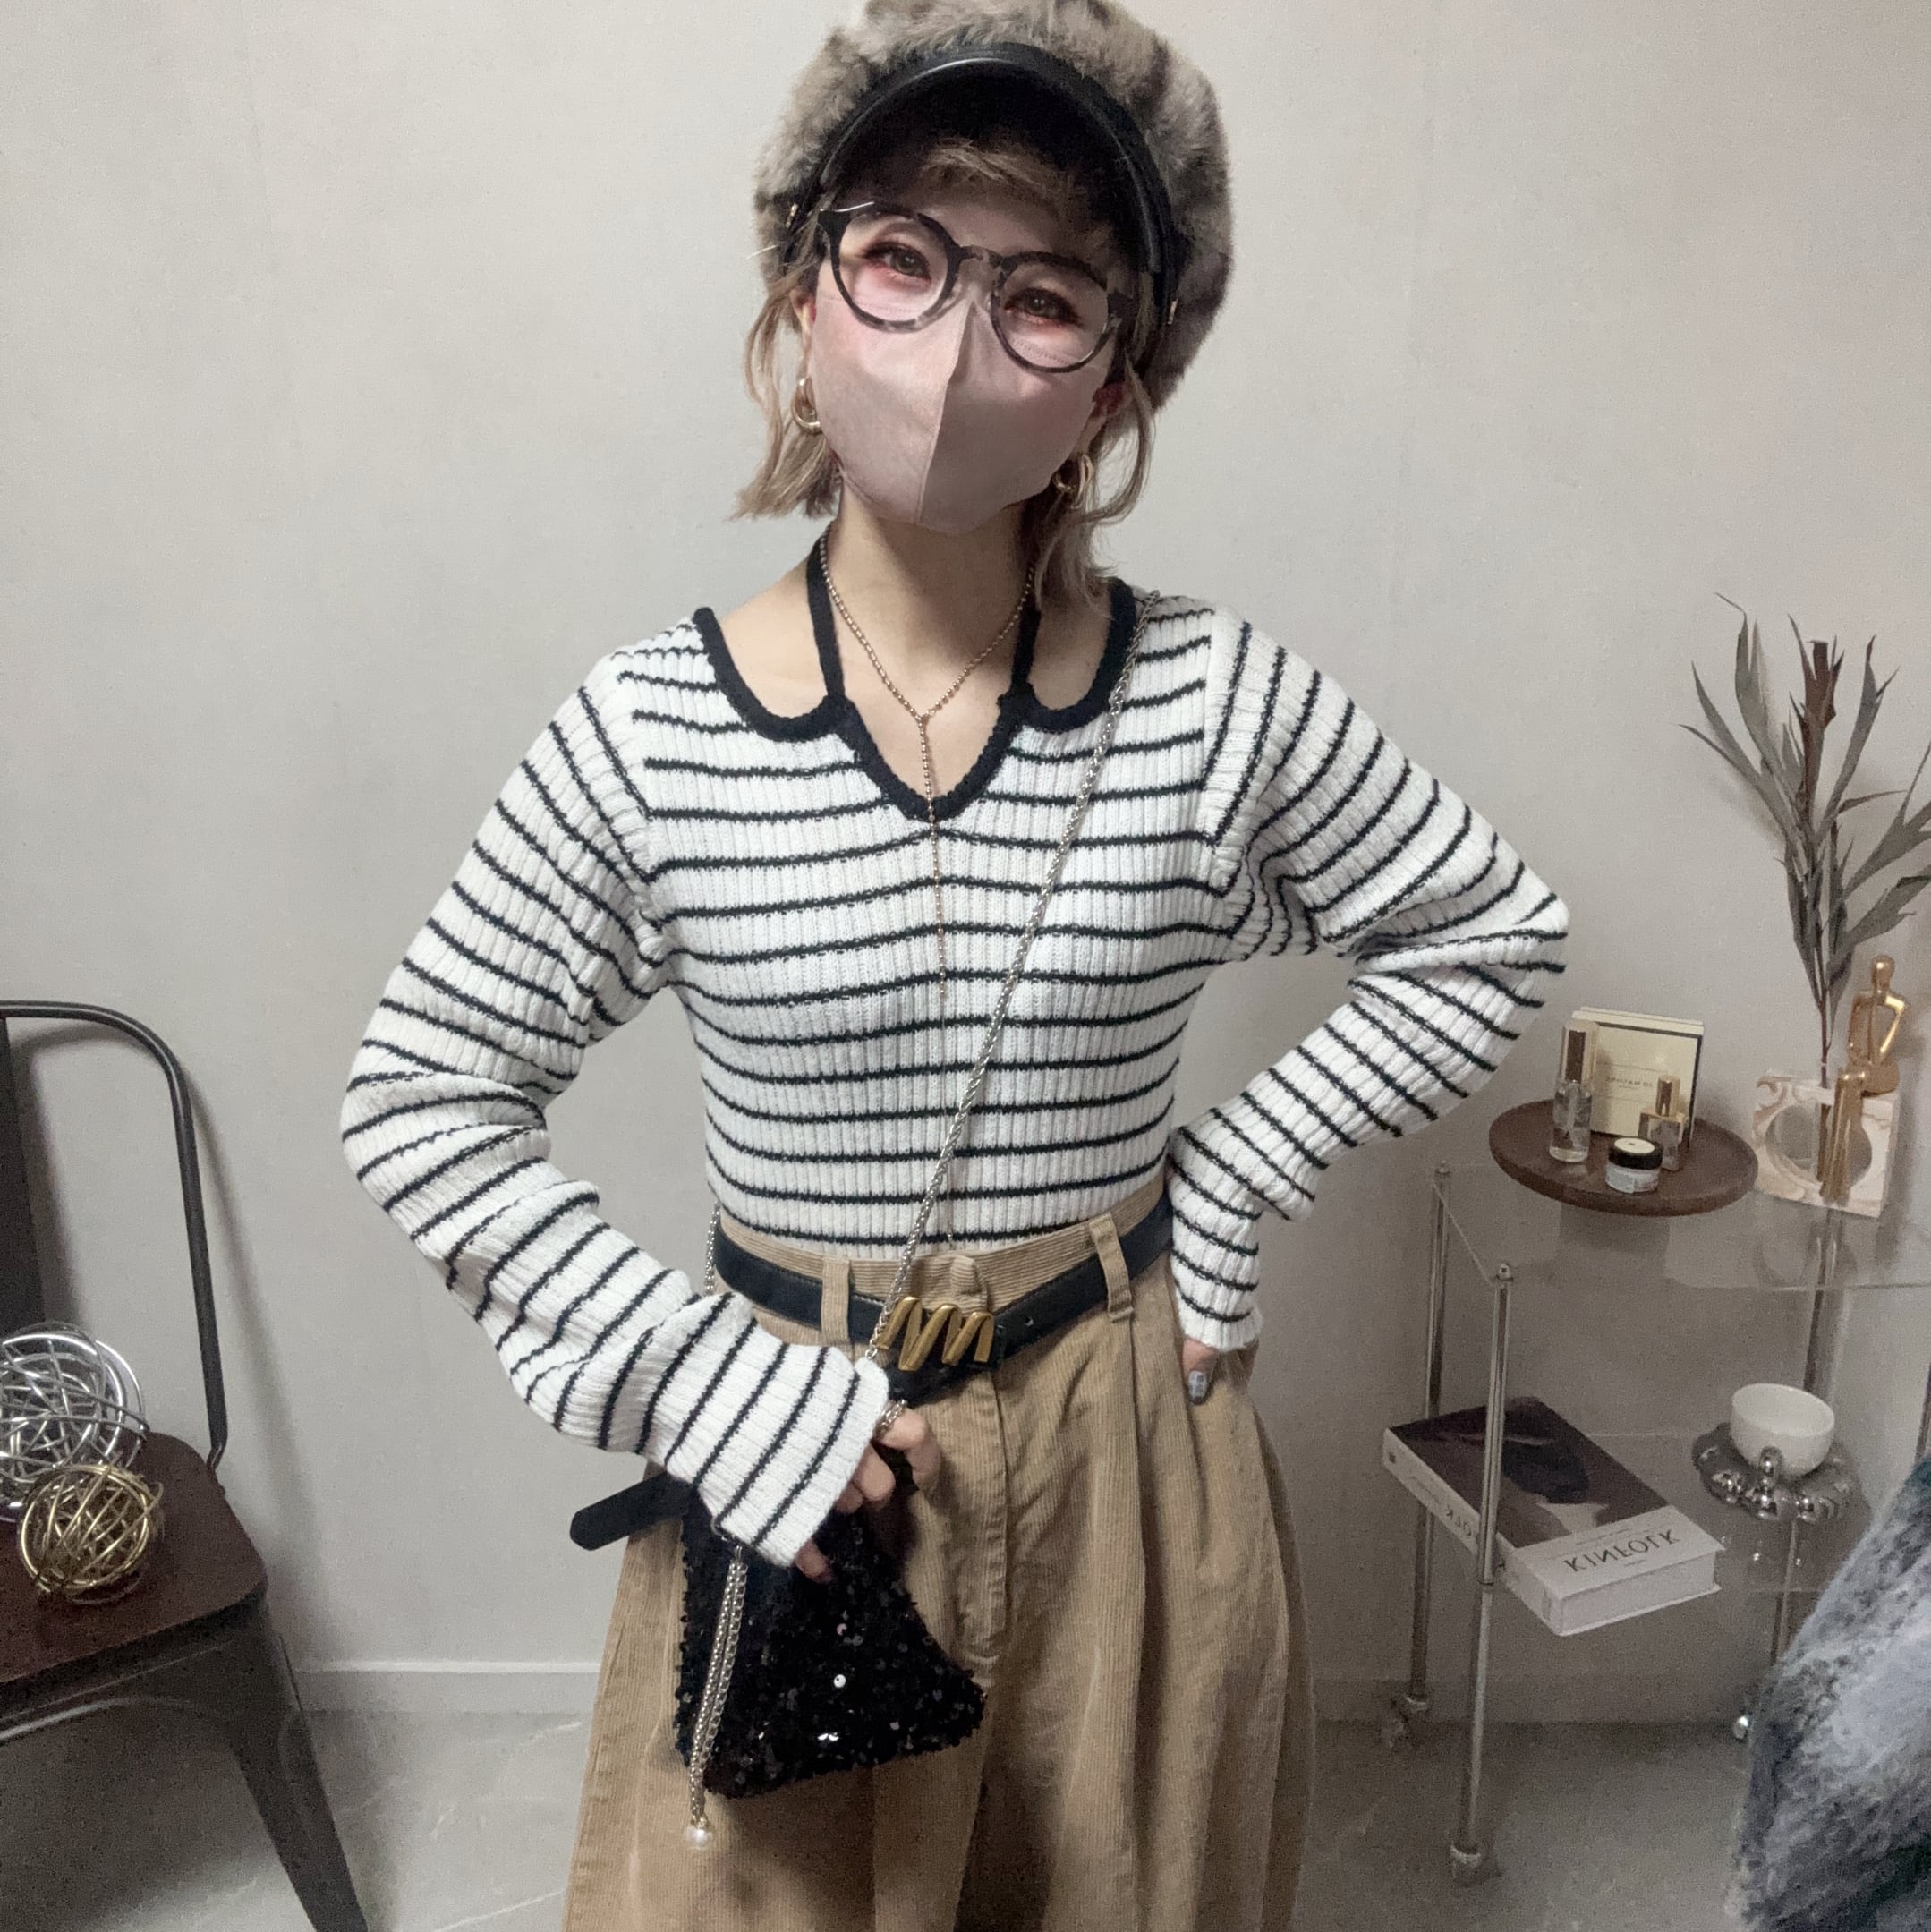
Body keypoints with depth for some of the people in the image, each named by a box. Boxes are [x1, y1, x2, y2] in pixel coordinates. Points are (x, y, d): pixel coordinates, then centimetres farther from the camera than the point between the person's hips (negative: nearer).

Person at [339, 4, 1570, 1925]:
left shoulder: (1225, 703, -11)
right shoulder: (648, 733, -13)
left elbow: (1489, 934, 2)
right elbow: (419, 1098, -6)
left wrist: (1229, 1178, -5)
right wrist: (702, 1384, -13)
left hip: (1130, 1437, 1)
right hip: (789, 1454, 0)